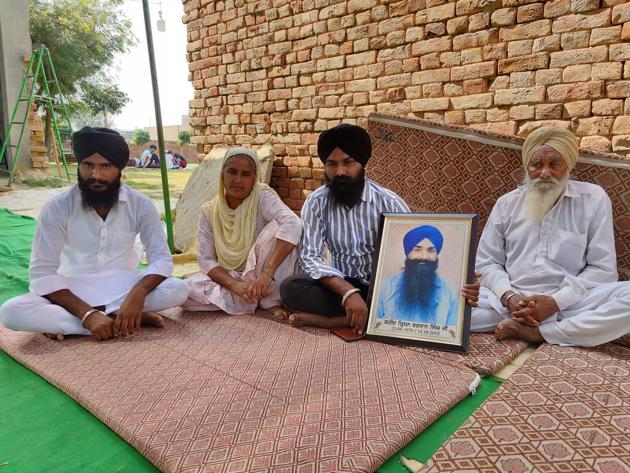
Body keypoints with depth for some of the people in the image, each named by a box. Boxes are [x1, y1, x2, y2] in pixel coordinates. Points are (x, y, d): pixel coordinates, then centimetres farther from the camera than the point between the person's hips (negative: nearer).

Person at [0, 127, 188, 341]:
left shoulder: (140, 204, -11)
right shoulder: (57, 207, -15)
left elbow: (161, 258, -13)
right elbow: (42, 272, -17)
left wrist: (137, 294, -33)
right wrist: (87, 313, -30)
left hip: (123, 286, 2)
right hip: (74, 291, -1)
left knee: (178, 290, -27)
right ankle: (125, 319, -24)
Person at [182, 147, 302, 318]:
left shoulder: (262, 198, -13)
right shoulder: (209, 211, -2)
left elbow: (293, 225, -33)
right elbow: (206, 260, -5)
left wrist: (267, 273, -40)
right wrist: (234, 285, -24)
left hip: (262, 278, -2)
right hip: (229, 279, 3)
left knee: (276, 226, -28)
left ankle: (270, 300, -15)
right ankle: (255, 300, -14)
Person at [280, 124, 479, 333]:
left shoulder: (388, 202, -9)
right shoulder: (316, 203, -7)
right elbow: (311, 257, -16)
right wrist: (348, 292, -33)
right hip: (340, 286, 1)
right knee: (290, 288, -27)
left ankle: (337, 320, -25)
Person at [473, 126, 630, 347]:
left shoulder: (593, 199, 6)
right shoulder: (507, 203, 11)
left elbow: (602, 268, 1)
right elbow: (486, 262, 8)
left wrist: (556, 301, -14)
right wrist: (509, 297, -12)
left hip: (568, 302, 0)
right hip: (510, 301, 1)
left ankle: (537, 333, -21)